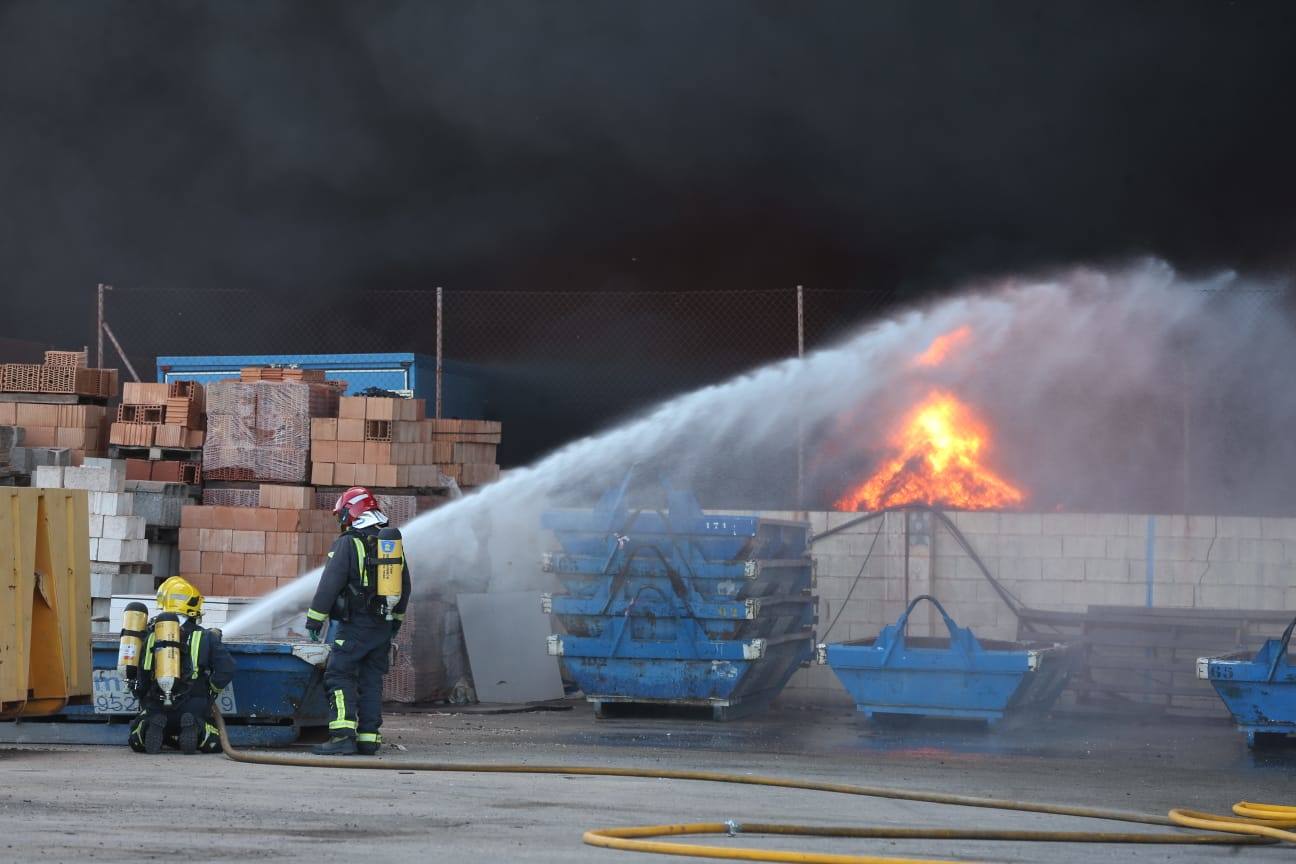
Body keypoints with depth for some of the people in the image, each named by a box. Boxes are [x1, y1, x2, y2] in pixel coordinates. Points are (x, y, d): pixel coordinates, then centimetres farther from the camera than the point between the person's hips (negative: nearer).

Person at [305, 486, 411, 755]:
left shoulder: (348, 544, -10)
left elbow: (329, 584, -12)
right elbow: (405, 586, 20)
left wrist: (315, 619, -5)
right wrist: (397, 619, 30)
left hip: (354, 626, -7)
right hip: (383, 627, 7)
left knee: (339, 676, -6)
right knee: (371, 680, 11)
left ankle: (344, 735, -18)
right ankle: (369, 737, 9)